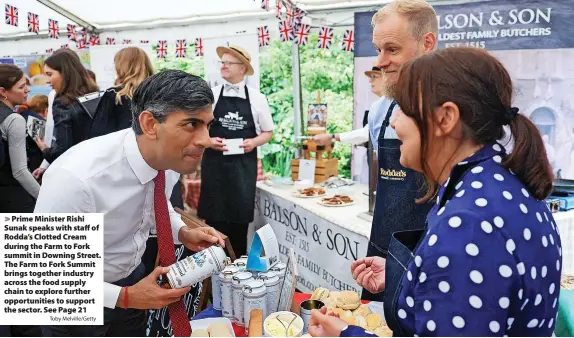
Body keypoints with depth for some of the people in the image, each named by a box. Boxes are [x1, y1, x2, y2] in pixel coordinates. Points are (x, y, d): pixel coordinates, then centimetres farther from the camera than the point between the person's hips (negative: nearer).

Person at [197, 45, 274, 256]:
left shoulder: (257, 98, 2)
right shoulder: (211, 95, 3)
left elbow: (268, 132, 9)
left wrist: (253, 142, -10)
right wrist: (209, 141, -12)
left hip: (243, 166, 0)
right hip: (214, 164, 0)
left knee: (240, 218, 6)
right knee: (213, 217, 3)